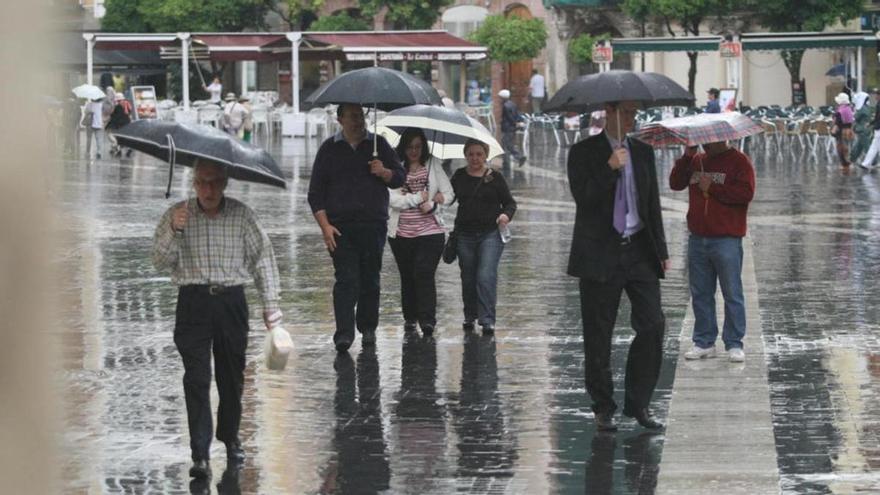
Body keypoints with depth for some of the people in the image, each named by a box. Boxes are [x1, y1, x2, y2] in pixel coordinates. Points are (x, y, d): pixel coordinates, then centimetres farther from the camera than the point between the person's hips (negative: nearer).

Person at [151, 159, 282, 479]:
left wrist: (270, 304, 6)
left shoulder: (242, 215, 4)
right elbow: (161, 262, -5)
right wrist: (173, 232, -22)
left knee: (232, 375, 10)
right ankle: (200, 455, -11)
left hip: (231, 301, 1)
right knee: (197, 378, -9)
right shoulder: (178, 215, 2)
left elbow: (263, 258, 9)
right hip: (193, 302, -1)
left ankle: (230, 437, 33)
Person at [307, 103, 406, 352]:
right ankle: (344, 333, -17)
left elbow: (400, 177, 11)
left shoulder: (378, 144, 10)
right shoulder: (330, 149, 6)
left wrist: (384, 172, -12)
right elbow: (316, 192, 6)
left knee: (370, 280, 6)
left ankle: (368, 328, 20)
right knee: (346, 279, -12)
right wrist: (325, 226, -5)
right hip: (340, 227, -2)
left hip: (374, 226, 2)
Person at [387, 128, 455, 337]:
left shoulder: (433, 169, 6)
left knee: (424, 273, -14)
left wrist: (433, 204, -10)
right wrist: (419, 198, -12)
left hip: (430, 232, -1)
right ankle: (410, 318, 23)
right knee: (407, 277, 10)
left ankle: (427, 319, -17)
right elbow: (393, 198, -10)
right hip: (401, 233, 1)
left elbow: (449, 194, 6)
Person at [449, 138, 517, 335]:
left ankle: (487, 320, -11)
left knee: (486, 276, -13)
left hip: (490, 234, -3)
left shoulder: (495, 178, 1)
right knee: (468, 278, 9)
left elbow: (510, 202, 5)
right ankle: (470, 317, 24)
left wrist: (506, 215, -15)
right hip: (465, 235, 3)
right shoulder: (459, 176, 8)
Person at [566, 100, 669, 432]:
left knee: (653, 325, -6)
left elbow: (653, 204, 16)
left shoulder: (643, 153, 14)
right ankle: (603, 408, 12)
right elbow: (582, 197, -13)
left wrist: (661, 250, 12)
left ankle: (638, 403, 4)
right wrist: (610, 168, -23)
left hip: (639, 251, 4)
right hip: (600, 254, -4)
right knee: (598, 336, 1)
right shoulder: (584, 152, 0)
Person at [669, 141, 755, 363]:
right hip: (697, 238, 6)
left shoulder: (738, 161, -4)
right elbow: (675, 183, 6)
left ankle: (734, 345, 2)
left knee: (732, 294, -2)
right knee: (700, 294, 9)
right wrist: (687, 156, -3)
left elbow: (746, 193, -16)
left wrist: (712, 188, -14)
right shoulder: (696, 160, 13)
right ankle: (704, 343, 15)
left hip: (726, 239, -6)